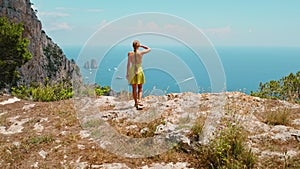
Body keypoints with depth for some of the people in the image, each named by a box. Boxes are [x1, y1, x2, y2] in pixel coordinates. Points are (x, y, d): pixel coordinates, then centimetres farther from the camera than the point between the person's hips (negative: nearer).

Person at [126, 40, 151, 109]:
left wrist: (127, 73, 2)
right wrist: (141, 46, 5)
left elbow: (128, 64, -5)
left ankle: (136, 102, 18)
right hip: (139, 71, -1)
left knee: (134, 88, 11)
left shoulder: (130, 53, -7)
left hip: (132, 71, 1)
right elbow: (149, 49, 9)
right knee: (140, 88, 11)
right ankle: (139, 100, -9)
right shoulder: (141, 53, -8)